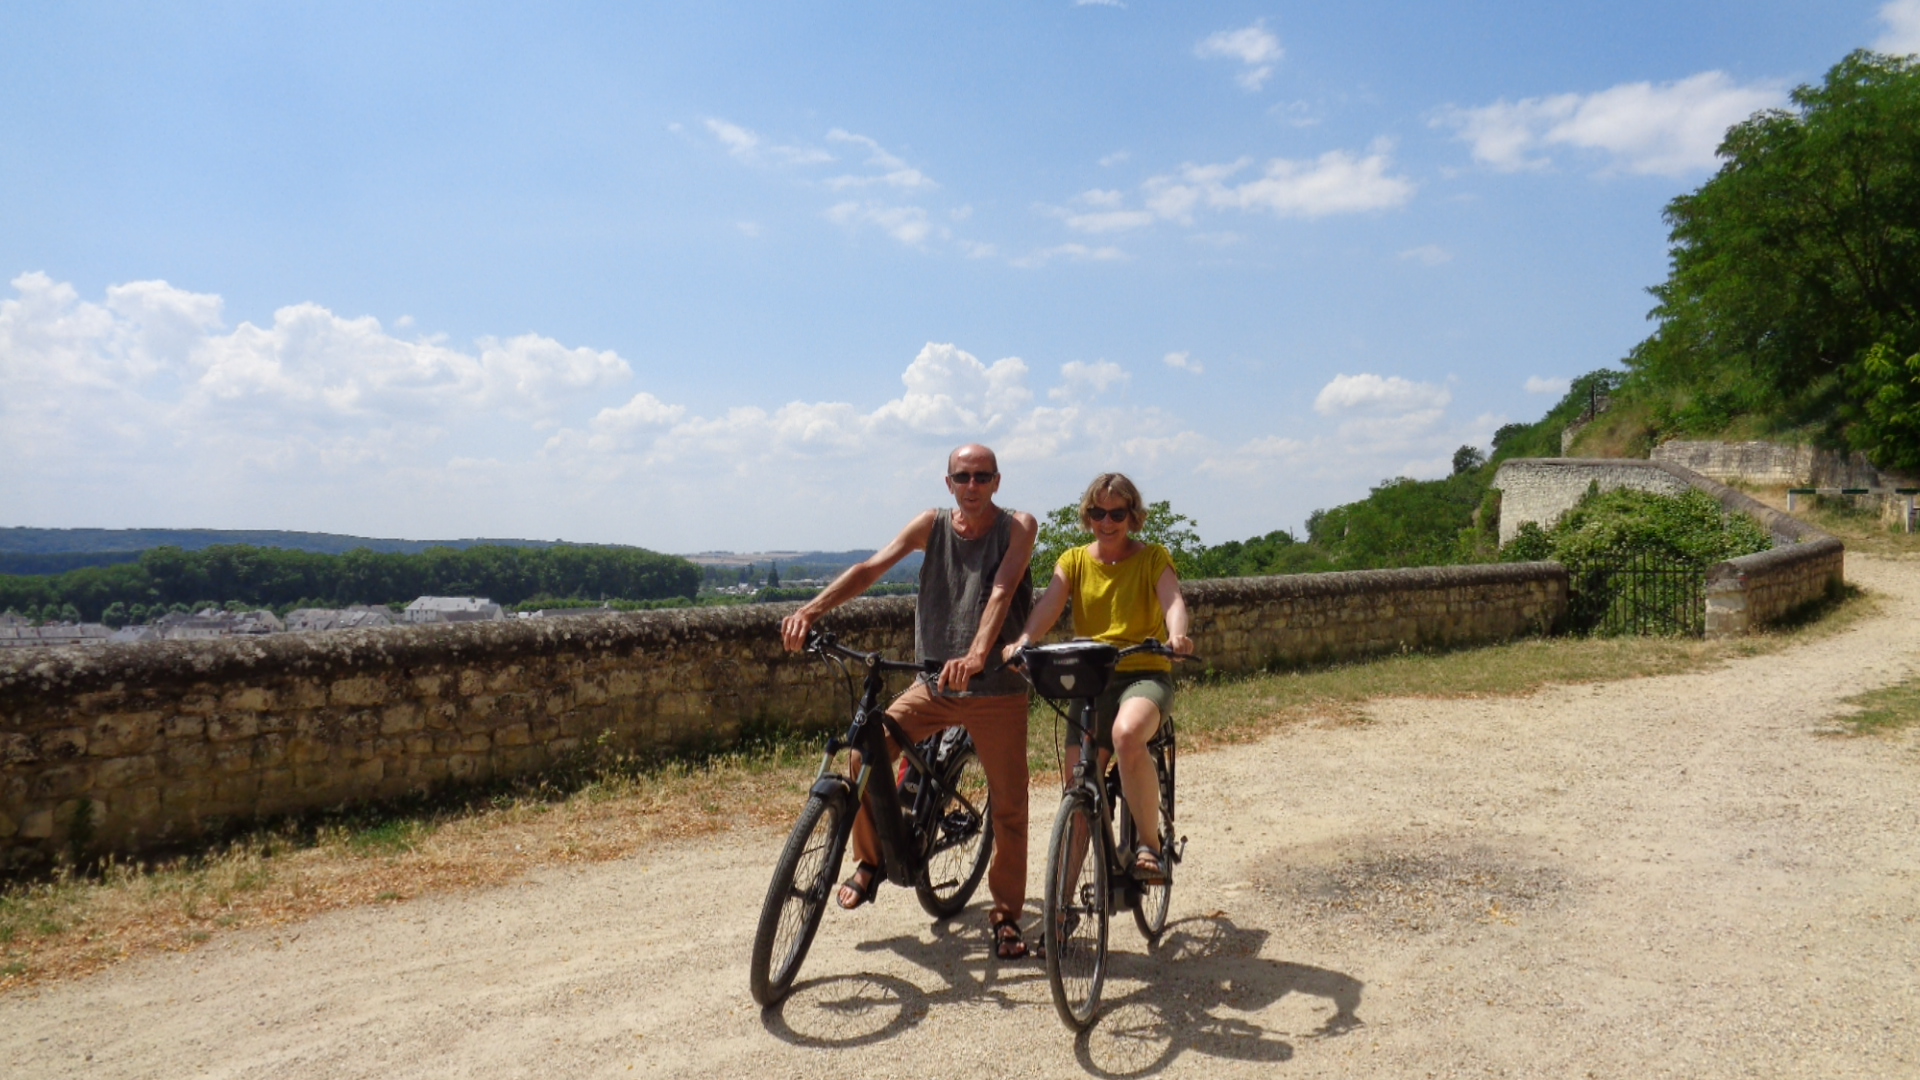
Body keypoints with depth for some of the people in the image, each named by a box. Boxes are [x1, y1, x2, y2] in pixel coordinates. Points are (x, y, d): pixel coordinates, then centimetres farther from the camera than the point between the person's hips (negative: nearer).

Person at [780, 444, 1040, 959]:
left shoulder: (1018, 526, -7)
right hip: (933, 684, 2)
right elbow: (872, 568, -12)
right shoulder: (932, 525, 0)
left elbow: (1002, 591, -23)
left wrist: (976, 655, -40)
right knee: (866, 752, -13)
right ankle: (870, 861, 11)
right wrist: (810, 610, -28)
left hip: (997, 689, -2)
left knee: (1008, 805, 2)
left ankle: (1006, 915, 22)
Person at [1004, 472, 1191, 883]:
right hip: (1090, 679, 3)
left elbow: (1173, 600, -16)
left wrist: (1177, 634, -40)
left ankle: (1150, 844, -17)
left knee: (1127, 734, -35)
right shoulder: (1074, 561, 8)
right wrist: (1024, 639, -31)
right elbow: (1049, 604, -9)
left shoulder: (1153, 557, 2)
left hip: (1145, 673, -3)